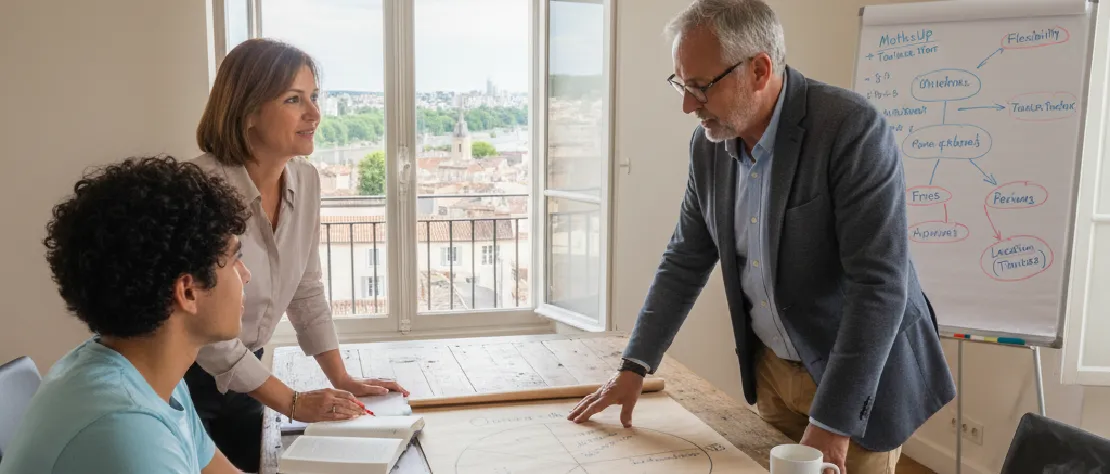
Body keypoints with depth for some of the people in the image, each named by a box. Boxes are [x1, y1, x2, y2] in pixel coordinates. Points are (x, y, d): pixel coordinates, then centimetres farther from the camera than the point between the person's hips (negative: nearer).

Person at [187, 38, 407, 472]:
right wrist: (292, 403, -20)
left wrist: (342, 379, -3)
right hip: (180, 377, -6)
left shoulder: (305, 180, -7)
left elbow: (306, 290, 3)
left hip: (241, 373, 6)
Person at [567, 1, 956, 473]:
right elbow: (686, 260, 4)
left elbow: (880, 284, -27)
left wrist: (832, 424, -27)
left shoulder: (853, 128, -24)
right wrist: (634, 366, -1)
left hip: (861, 375, -5)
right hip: (772, 370, 6)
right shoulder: (710, 144, -4)